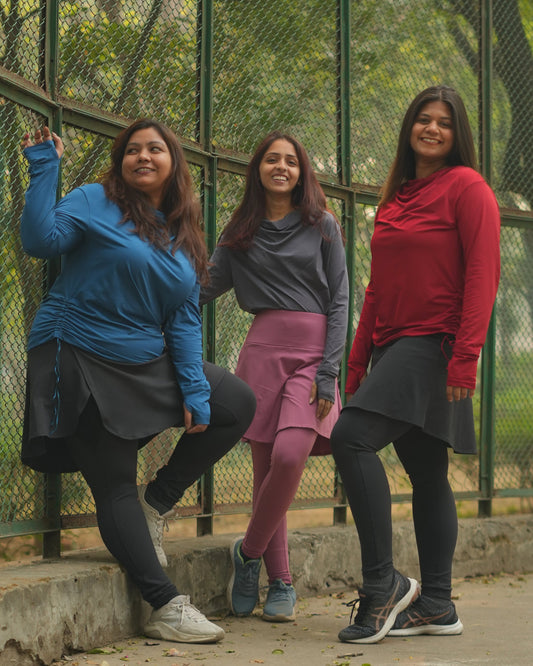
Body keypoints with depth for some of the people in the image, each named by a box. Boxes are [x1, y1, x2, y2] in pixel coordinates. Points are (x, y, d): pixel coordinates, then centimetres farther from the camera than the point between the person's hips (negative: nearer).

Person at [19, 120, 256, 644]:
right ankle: (167, 607, -5)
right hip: (81, 361, -6)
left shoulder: (184, 237, 10)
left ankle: (158, 501, 9)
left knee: (236, 404, 0)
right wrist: (43, 170, -21)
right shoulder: (95, 203, -5)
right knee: (115, 486, -6)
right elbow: (41, 240, -21)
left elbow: (184, 320, 5)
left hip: (148, 364, 6)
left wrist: (195, 389, -4)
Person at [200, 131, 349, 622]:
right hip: (263, 350, 3)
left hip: (313, 352, -2)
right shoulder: (241, 232, 15)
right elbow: (206, 287, 13)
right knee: (265, 467, 0)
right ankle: (281, 582, 10)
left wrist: (328, 371, -7)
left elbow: (339, 300, 3)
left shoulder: (322, 226, 7)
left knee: (288, 456, -22)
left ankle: (249, 552, -1)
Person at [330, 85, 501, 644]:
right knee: (426, 473, 7)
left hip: (434, 345, -8)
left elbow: (482, 275, -11)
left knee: (351, 436, -21)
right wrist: (357, 362, 16)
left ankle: (382, 583, -17)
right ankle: (435, 605, 11)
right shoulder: (394, 198, 20)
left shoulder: (466, 187, -3)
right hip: (392, 346, 8)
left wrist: (465, 356, -19)